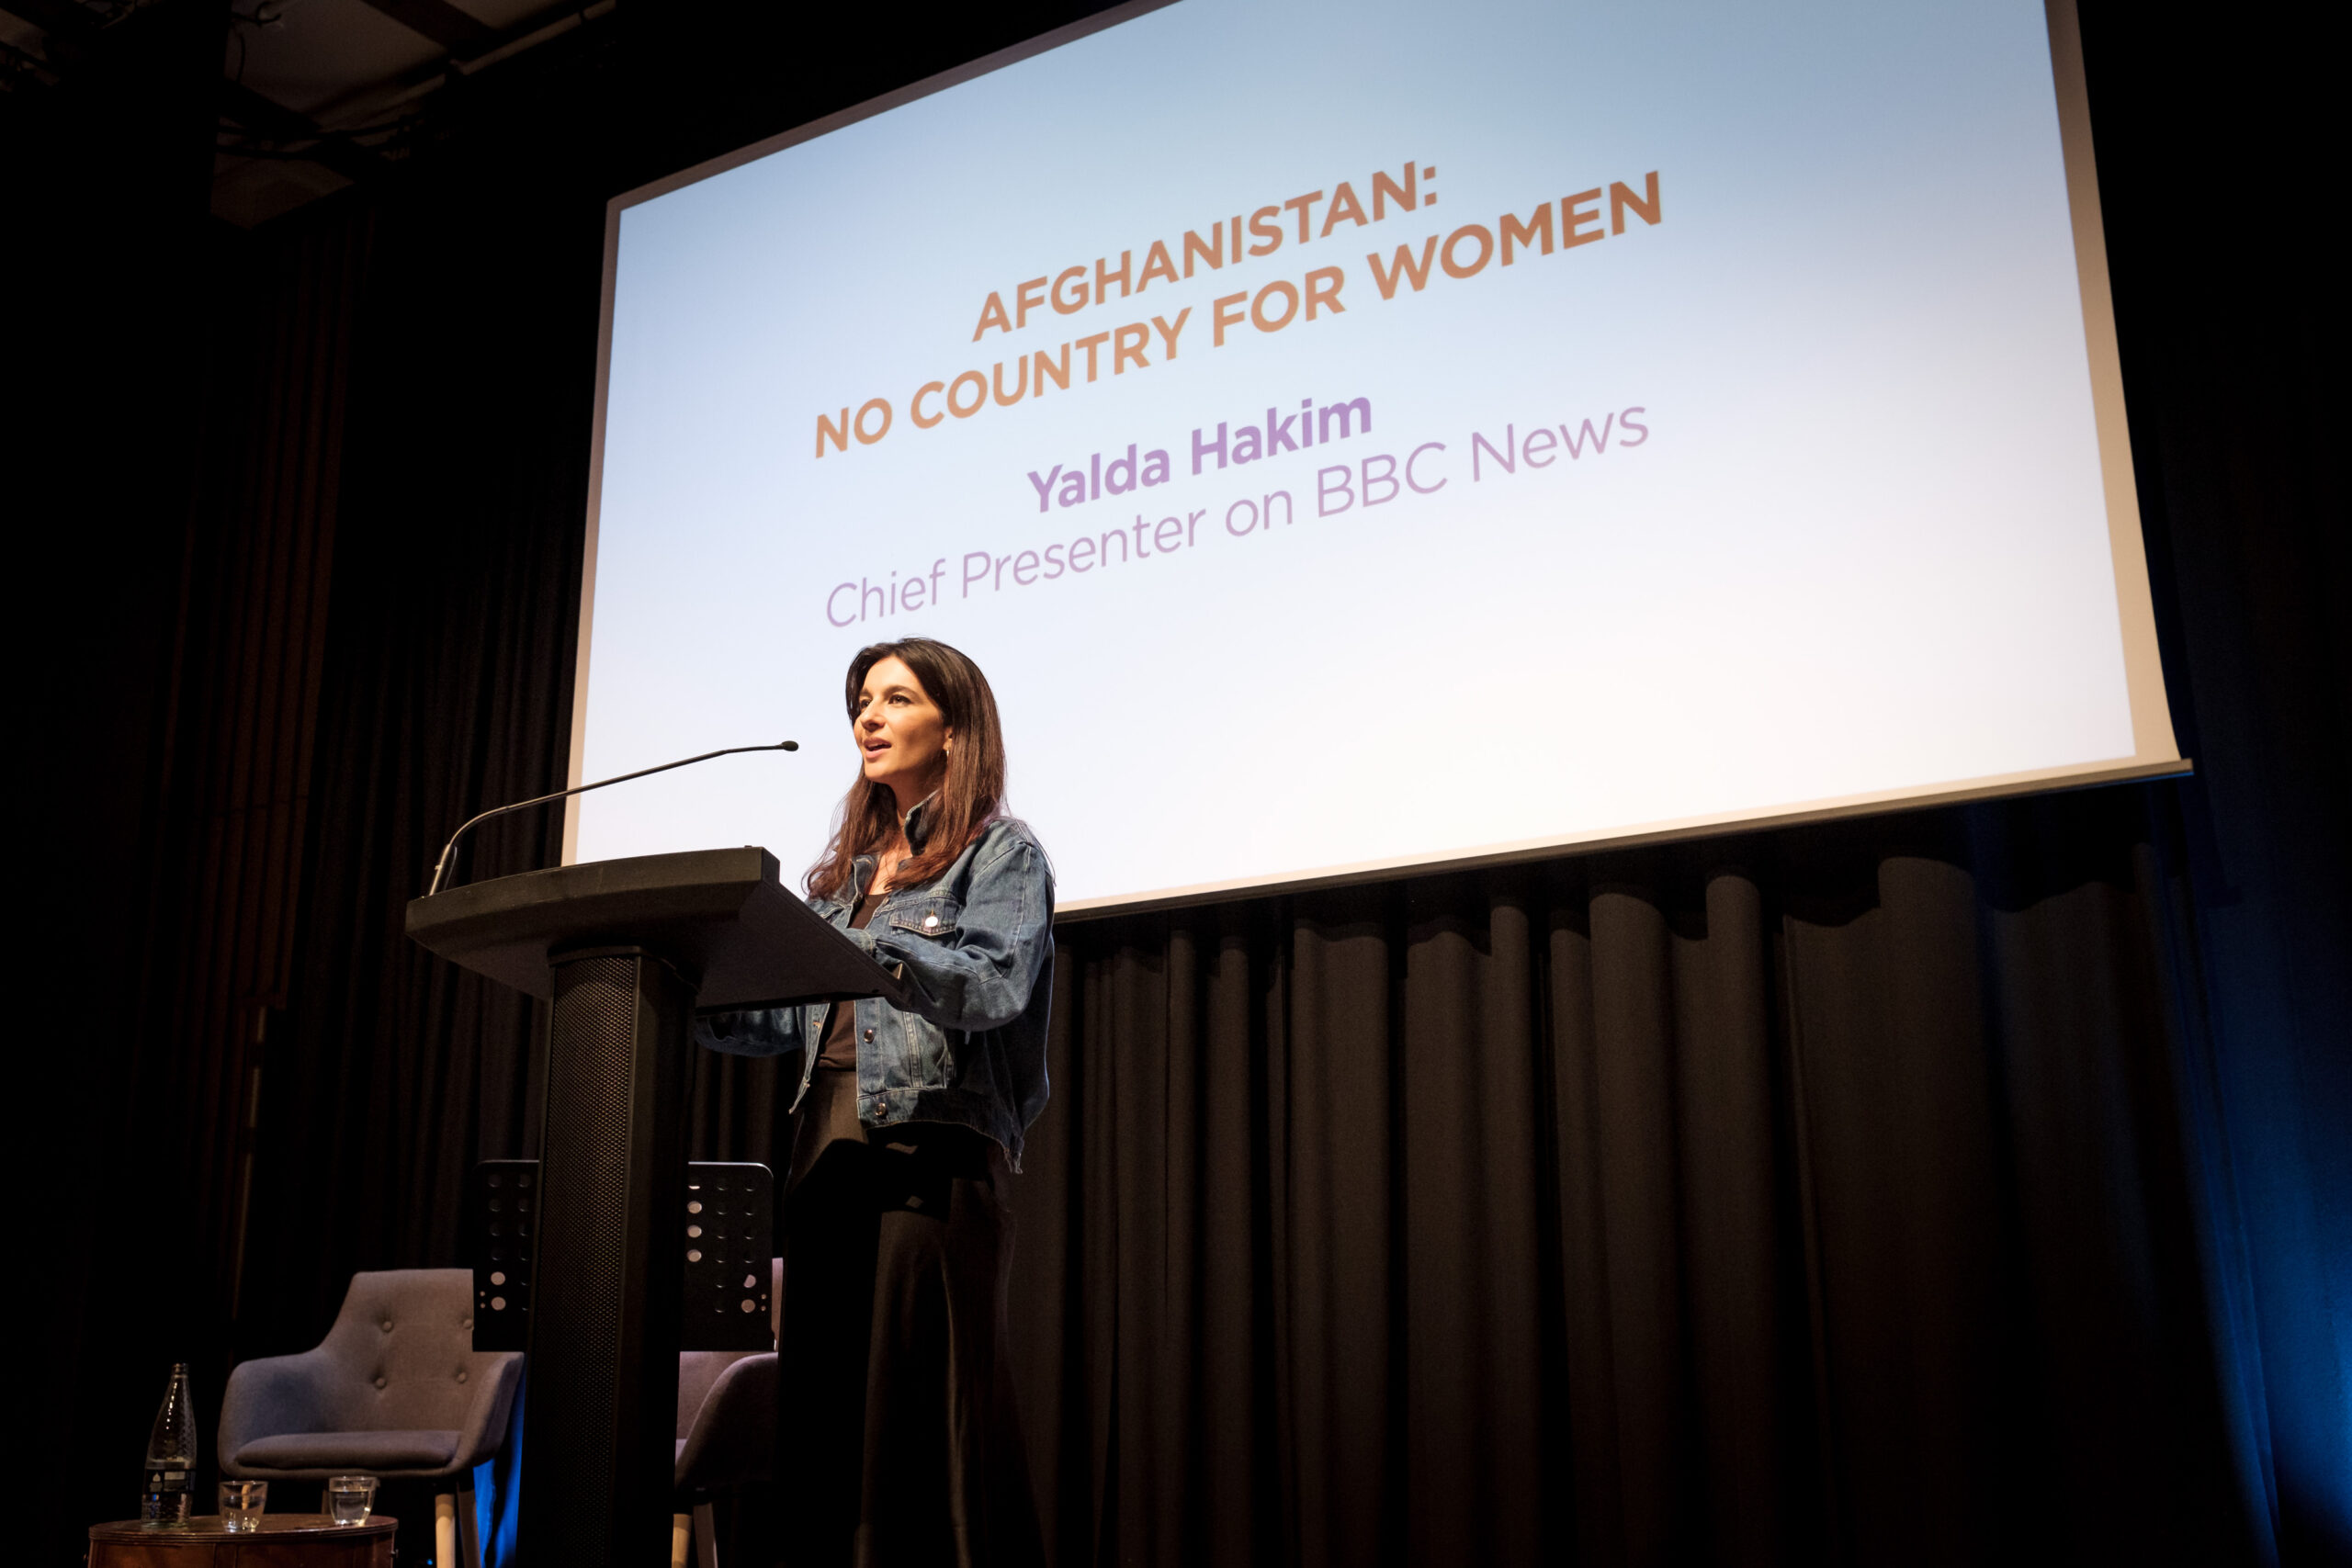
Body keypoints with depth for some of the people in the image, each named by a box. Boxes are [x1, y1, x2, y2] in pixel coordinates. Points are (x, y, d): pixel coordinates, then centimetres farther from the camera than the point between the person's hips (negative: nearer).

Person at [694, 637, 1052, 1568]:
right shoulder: (844, 871, 24)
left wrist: (867, 940, -24)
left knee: (929, 1413, -10)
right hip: (828, 1150, 6)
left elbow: (996, 985, -13)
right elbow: (790, 1018, 20)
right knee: (825, 1410, 2)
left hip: (935, 1149, -6)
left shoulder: (1001, 853, 5)